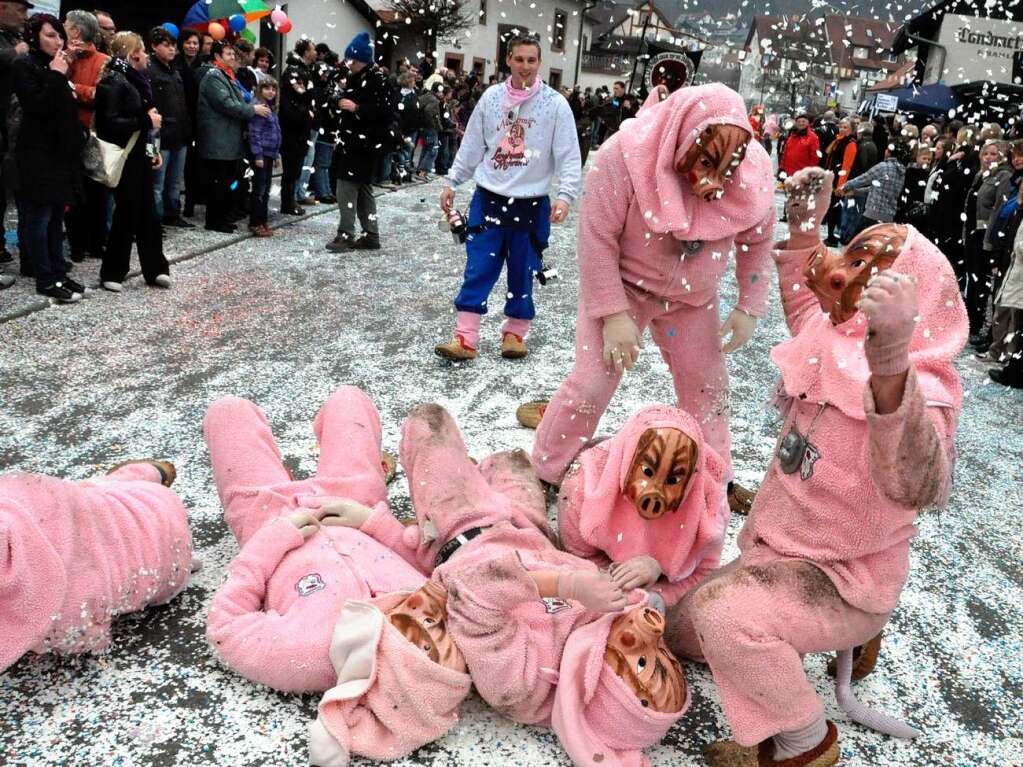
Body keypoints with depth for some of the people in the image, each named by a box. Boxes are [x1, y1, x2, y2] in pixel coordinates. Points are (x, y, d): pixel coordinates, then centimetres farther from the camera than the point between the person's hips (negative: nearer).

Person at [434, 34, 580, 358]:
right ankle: (465, 337, 4)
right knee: (478, 269, -1)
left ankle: (515, 333, 24)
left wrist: (565, 195, -20)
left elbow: (569, 155, -8)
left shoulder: (555, 103, -5)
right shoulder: (491, 97, 4)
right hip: (488, 199, 2)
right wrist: (452, 182, 9)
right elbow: (472, 145, 11)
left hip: (531, 206, -2)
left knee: (522, 273, 8)